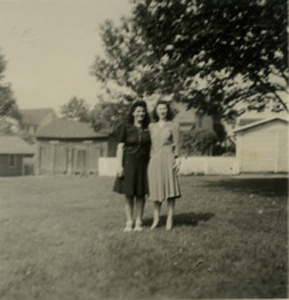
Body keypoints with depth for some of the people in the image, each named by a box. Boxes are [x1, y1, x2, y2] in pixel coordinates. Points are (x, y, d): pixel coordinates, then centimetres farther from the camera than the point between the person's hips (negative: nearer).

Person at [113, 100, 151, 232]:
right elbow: (120, 147, -3)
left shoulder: (148, 127, 4)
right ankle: (129, 222, 11)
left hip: (143, 163, 2)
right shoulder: (126, 127, -2)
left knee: (141, 194, 5)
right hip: (129, 163, -1)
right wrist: (119, 165, -10)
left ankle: (138, 222, 14)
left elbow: (150, 147, 9)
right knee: (128, 194, 3)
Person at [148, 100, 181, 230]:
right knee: (156, 188, 3)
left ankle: (170, 218, 5)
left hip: (168, 158, -2)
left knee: (170, 186, -3)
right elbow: (150, 144, 13)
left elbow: (176, 143, 1)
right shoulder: (151, 126, 14)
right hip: (154, 159, 3)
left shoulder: (173, 125, 6)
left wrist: (177, 158, -8)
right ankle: (156, 218, 13)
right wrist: (150, 159, 6)